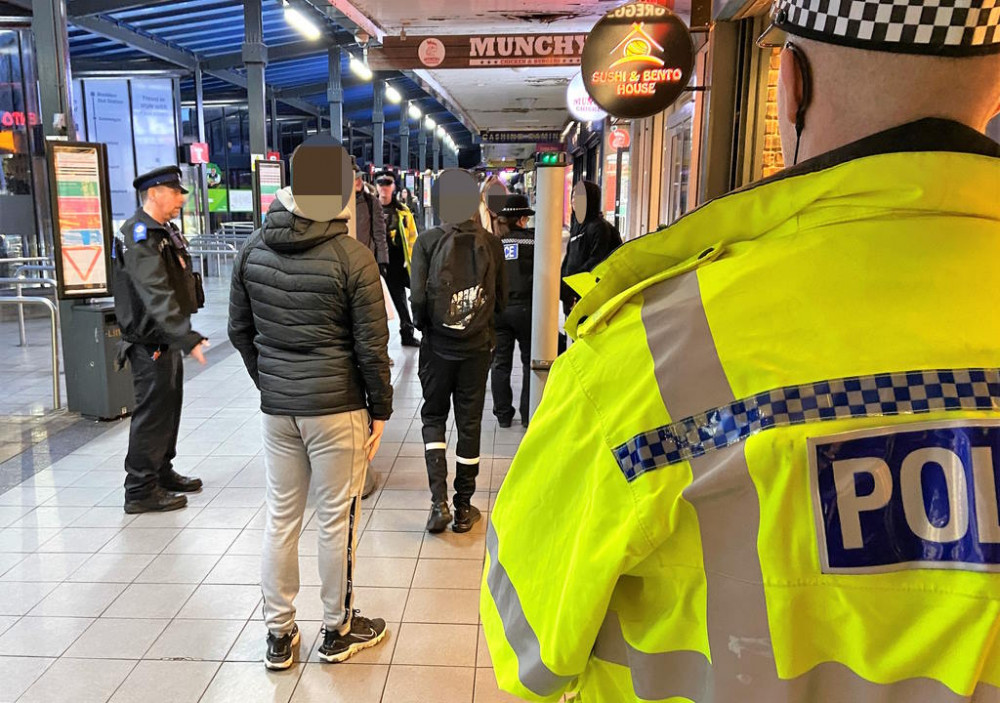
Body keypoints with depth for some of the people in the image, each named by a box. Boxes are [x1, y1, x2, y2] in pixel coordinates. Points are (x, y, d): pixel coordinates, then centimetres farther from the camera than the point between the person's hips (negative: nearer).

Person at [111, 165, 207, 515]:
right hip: (150, 343, -10)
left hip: (167, 340, 10)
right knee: (152, 413, -4)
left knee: (169, 407, 18)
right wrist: (187, 338, -39)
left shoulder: (164, 232, 14)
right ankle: (140, 490, 6)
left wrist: (182, 335, 22)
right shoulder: (139, 237, -18)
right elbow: (157, 295, -31)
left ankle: (162, 473, 32)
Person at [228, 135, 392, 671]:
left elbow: (240, 330, 9)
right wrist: (381, 408, -1)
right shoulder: (353, 257, -14)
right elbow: (371, 345, -11)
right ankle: (338, 630, 25)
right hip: (336, 405, -4)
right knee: (337, 519, 9)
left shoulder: (254, 249, 1)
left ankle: (278, 633, 27)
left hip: (276, 406, 5)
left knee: (281, 517, 14)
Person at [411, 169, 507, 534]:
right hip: (477, 347, 1)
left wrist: (426, 326, 5)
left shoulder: (428, 241, -9)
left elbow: (418, 298, -14)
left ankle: (439, 501, 5)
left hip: (437, 345, -1)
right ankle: (464, 508, 21)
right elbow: (501, 299, 2)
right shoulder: (491, 244, -4)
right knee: (470, 423, 12)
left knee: (433, 417, 16)